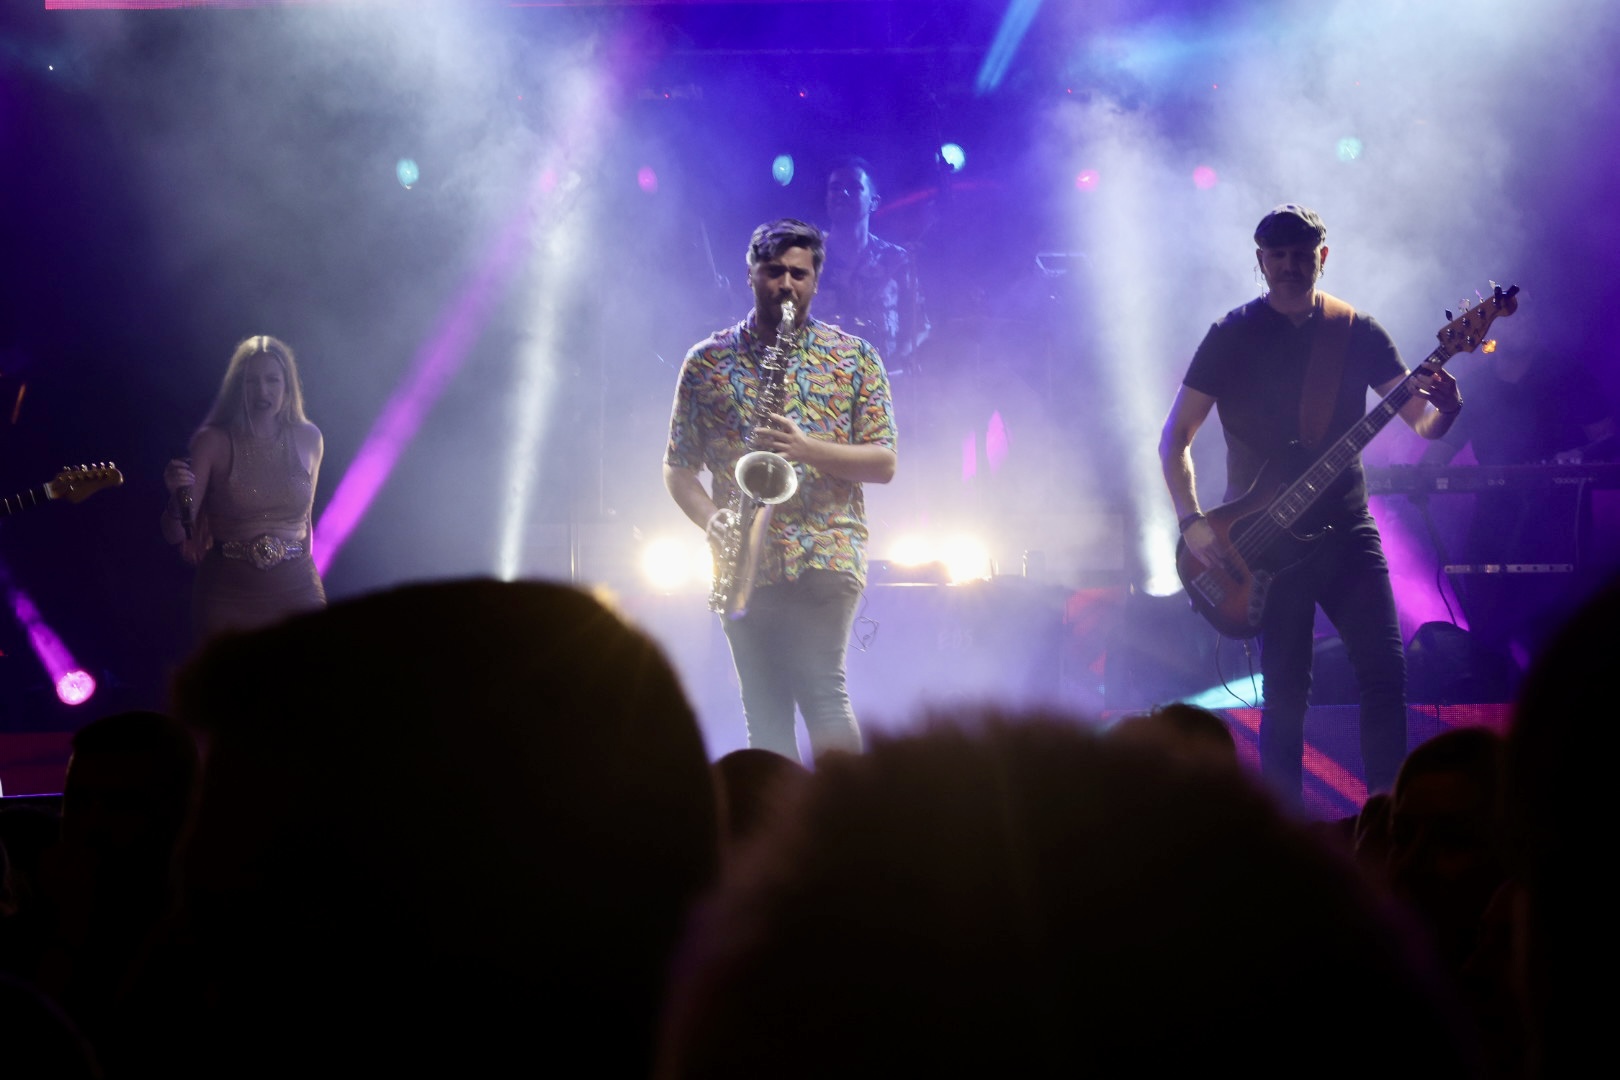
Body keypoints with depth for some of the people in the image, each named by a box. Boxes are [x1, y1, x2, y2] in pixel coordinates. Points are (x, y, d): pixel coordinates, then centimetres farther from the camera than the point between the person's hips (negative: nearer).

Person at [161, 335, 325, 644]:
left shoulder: (308, 439, 5)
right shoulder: (213, 441, -5)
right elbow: (175, 533, -9)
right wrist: (179, 496, -26)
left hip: (296, 594, 2)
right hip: (228, 596, -2)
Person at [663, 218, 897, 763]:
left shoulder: (855, 357, 8)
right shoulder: (707, 362, 10)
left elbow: (884, 462, 3)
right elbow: (677, 468, 11)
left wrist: (808, 448, -13)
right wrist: (711, 518, -9)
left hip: (826, 553, -2)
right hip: (745, 564, 2)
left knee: (821, 688, -19)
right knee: (765, 715, 2)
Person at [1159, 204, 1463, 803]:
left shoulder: (1358, 332, 6)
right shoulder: (1232, 336, 0)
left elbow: (1421, 422, 2)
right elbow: (1174, 437, 0)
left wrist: (1444, 408, -22)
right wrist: (1193, 521, -12)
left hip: (1345, 528, 2)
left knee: (1385, 672, -6)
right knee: (1286, 693, -3)